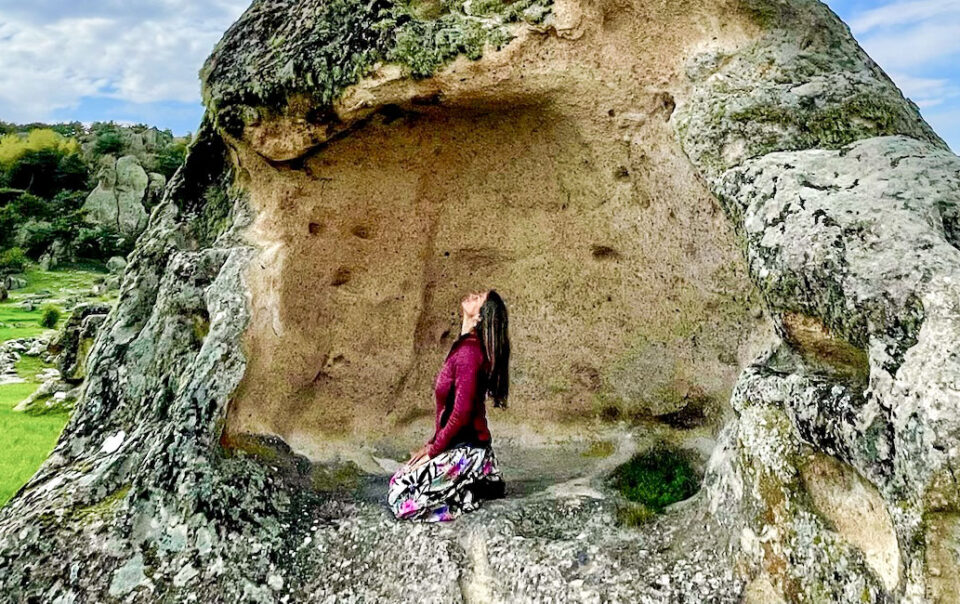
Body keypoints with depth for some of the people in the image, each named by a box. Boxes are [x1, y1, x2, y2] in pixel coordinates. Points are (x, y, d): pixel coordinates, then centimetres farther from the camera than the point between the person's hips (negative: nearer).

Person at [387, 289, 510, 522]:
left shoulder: (468, 351, -21)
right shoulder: (464, 347, 10)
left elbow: (461, 412, -24)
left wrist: (434, 449, -13)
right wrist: (433, 443, 12)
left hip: (466, 451, -9)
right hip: (460, 447, 9)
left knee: (401, 495, -11)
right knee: (399, 480, 17)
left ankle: (476, 491, -2)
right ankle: (475, 483, 14)